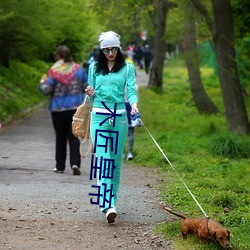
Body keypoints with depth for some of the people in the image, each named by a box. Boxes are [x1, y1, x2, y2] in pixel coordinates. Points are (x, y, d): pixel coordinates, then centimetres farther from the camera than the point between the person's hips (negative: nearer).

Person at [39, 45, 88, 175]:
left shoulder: (54, 71, -9)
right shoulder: (78, 69, 2)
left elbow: (47, 90, -11)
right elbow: (87, 87, 6)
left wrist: (42, 83, 9)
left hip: (58, 109, -2)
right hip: (76, 108, 2)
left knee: (60, 138, 10)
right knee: (74, 137, 4)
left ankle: (60, 166, 16)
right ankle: (75, 163, -13)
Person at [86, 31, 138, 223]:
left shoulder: (127, 68, 6)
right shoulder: (94, 68, 11)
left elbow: (131, 90, -3)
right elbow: (92, 92, 16)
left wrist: (134, 104, -24)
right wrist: (91, 94, -7)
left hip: (119, 117, 0)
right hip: (99, 116, 0)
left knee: (116, 160, 6)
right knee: (102, 159, -13)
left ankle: (111, 199, 19)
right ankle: (108, 205, -21)